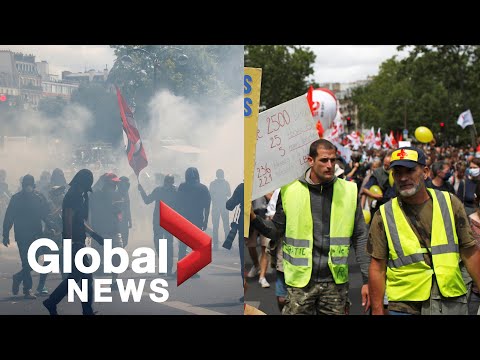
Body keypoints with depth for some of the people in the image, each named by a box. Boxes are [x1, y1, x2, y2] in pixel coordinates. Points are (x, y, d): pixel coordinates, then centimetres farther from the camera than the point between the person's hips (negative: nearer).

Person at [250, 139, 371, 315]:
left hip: (335, 282, 1)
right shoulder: (290, 190, -1)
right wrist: (254, 218, -11)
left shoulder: (349, 191, 2)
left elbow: (360, 238, 5)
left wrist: (367, 280, 2)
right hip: (300, 282, -1)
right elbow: (276, 230, 8)